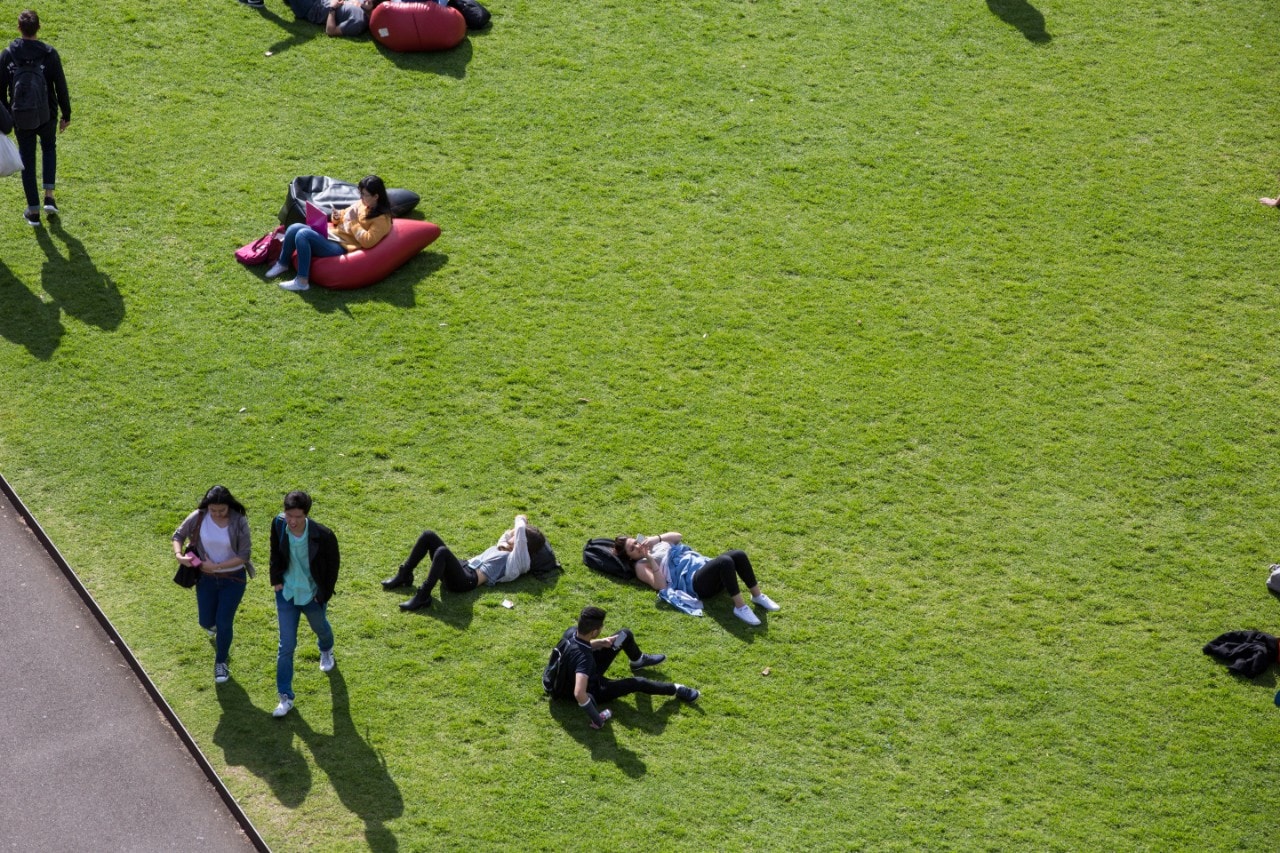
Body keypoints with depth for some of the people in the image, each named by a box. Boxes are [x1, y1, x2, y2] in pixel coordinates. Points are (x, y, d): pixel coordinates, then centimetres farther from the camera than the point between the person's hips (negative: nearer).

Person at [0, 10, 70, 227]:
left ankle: (33, 211, 15)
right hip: (47, 115, 0)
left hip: (21, 118, 0)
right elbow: (61, 86, -8)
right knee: (49, 148, 26)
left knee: (27, 160, 11)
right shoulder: (49, 54, -12)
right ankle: (49, 197, 13)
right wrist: (66, 114, 4)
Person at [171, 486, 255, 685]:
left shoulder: (239, 521, -21)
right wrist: (178, 554, -18)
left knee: (224, 623, 0)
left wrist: (216, 566, -22)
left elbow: (244, 555, -19)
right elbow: (179, 535, 1)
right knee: (206, 622, 13)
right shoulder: (198, 517, -16)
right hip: (206, 578, 2)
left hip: (233, 579, -2)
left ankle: (221, 662, 27)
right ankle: (213, 624, 53)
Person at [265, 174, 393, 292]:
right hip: (330, 234, 9)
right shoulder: (363, 204, 12)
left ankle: (302, 281, -24)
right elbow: (345, 215, 25)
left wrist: (353, 222, -18)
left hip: (341, 247, -9)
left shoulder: (382, 219, -13)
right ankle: (282, 264, 14)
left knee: (303, 234, -27)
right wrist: (337, 217, 2)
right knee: (294, 228, -7)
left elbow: (367, 242, -23)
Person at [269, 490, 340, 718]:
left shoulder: (323, 536, -29)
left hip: (313, 594, -1)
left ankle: (326, 651, 65)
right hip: (286, 593, 1)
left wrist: (324, 594, -10)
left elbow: (332, 566, -13)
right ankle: (285, 697, 7)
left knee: (320, 628, 29)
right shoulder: (278, 524, -19)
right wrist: (276, 579, -1)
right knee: (286, 645, -1)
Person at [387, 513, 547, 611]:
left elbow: (520, 531, -14)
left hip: (466, 580, -10)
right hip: (463, 566, 10)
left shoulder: (517, 560, -3)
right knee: (428, 536, -2)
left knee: (442, 551, -38)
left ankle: (423, 596, -33)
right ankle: (404, 575, 3)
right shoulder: (505, 549, 24)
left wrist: (520, 522, 6)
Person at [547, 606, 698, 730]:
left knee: (625, 635, 8)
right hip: (590, 689, -7)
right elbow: (579, 693, -54)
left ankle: (638, 660, 43)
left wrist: (600, 642, -11)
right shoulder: (583, 658, -45)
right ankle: (675, 690, 23)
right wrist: (597, 719, -42)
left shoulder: (572, 631, -21)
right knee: (638, 683, -7)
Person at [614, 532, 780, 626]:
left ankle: (757, 595, -9)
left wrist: (657, 538, 2)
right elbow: (661, 585, -10)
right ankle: (740, 607, -31)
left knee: (738, 555, -21)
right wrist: (650, 559, -16)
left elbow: (678, 537, 18)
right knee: (725, 561, -35)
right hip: (694, 582, -7)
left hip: (703, 565, 7)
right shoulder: (641, 566, 6)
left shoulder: (653, 543, 29)